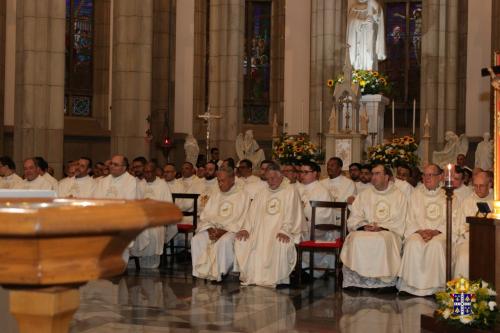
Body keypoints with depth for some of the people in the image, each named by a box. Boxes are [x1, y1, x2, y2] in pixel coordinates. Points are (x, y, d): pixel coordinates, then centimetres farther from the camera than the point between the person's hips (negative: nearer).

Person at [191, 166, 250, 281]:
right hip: (213, 228, 5)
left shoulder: (242, 196, 2)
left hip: (232, 230, -5)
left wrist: (224, 231, -17)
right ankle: (202, 271, -17)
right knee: (196, 240, -21)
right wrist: (210, 229, -8)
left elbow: (242, 220, -8)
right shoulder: (216, 196, 18)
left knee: (224, 241, -37)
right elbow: (205, 216, 13)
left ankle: (220, 273, -24)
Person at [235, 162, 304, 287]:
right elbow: (253, 213, 14)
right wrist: (246, 228, -2)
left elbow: (291, 215, -8)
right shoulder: (263, 194, 21)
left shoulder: (290, 192, 3)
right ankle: (252, 277, -12)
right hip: (261, 230, 5)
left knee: (280, 244, -36)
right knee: (243, 242, -18)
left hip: (280, 231, -5)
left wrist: (285, 231, -22)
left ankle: (274, 279, -25)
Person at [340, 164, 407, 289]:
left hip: (388, 232, -2)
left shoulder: (399, 196, 13)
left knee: (382, 240, -37)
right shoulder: (363, 195, 19)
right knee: (357, 239, -32)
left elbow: (399, 222, 3)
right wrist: (364, 226, -10)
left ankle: (382, 279, -29)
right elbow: (354, 219, 11)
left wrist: (382, 227, -12)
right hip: (364, 231, 2)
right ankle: (358, 279, -27)